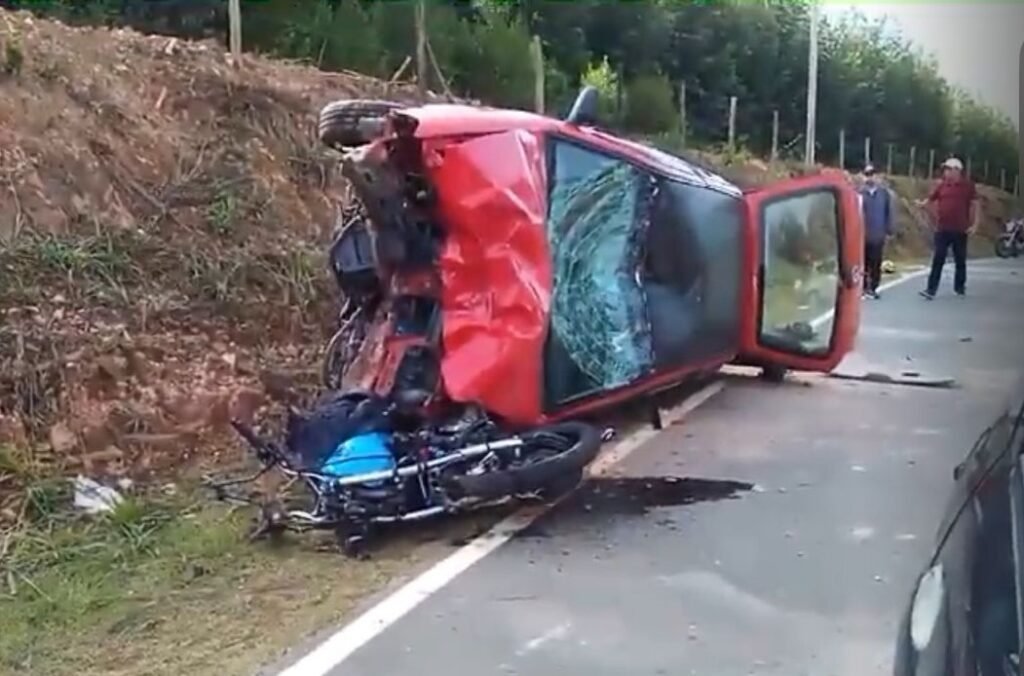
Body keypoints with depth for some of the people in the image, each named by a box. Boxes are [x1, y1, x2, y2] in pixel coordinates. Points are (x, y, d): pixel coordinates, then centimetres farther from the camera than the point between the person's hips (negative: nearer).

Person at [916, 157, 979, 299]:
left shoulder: (968, 185, -1)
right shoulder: (941, 185, 4)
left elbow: (974, 204, 0)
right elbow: (931, 199, 7)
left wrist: (974, 223, -6)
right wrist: (922, 203, -16)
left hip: (960, 229, -1)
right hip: (942, 229, 1)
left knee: (960, 260, 11)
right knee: (938, 259, -3)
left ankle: (960, 287, 26)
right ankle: (931, 289, -5)